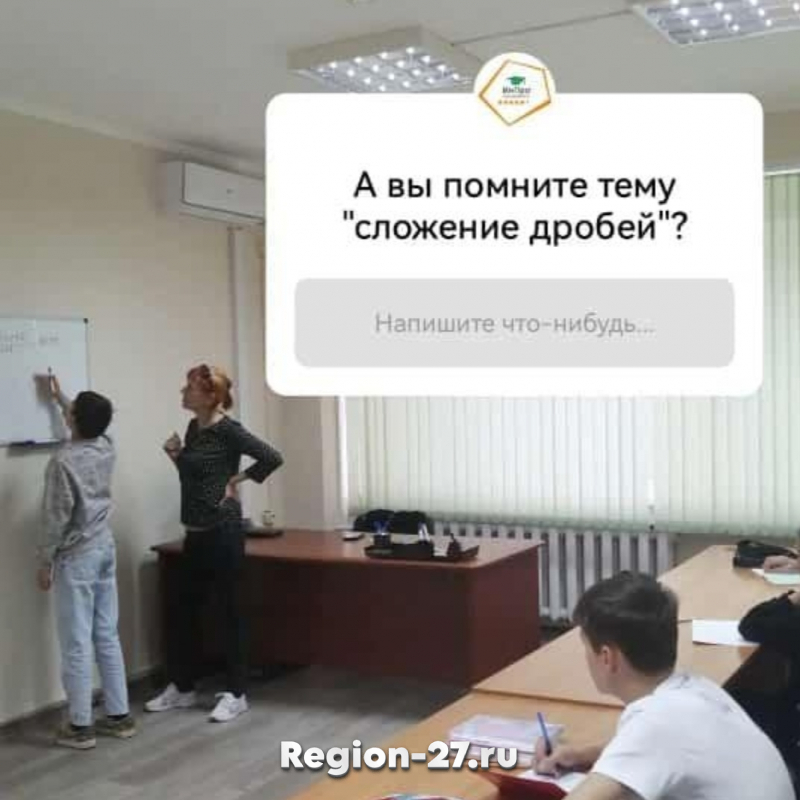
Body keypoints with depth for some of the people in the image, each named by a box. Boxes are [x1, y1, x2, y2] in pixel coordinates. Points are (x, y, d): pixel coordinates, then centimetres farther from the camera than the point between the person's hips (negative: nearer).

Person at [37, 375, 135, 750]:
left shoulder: (63, 461, -19)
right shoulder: (107, 448, 2)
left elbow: (57, 518, -17)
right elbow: (90, 427, 28)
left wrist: (45, 562, -7)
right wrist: (61, 399, 38)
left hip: (76, 558, -7)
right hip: (105, 550, 7)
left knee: (76, 644, 0)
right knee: (107, 637, 13)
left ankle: (79, 727, 7)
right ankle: (119, 715, 19)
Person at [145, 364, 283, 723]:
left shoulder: (227, 430, -14)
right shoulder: (194, 427, 9)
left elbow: (272, 458, -20)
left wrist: (237, 480, -13)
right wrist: (175, 454, 3)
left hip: (222, 531, -8)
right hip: (196, 533, 8)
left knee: (230, 609, 2)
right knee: (185, 609, 14)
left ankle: (235, 694, 12)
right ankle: (181, 688, 28)